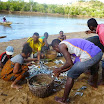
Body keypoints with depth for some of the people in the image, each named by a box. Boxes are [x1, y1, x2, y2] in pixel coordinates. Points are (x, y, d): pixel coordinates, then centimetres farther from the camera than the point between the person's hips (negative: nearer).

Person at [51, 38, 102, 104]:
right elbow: (72, 63, 25)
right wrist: (61, 71, 30)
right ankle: (95, 85, 68)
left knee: (70, 76, 3)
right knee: (94, 70, 39)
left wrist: (59, 69, 10)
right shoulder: (69, 44, 27)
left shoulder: (61, 46, 0)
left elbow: (69, 63, -7)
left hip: (89, 56, -9)